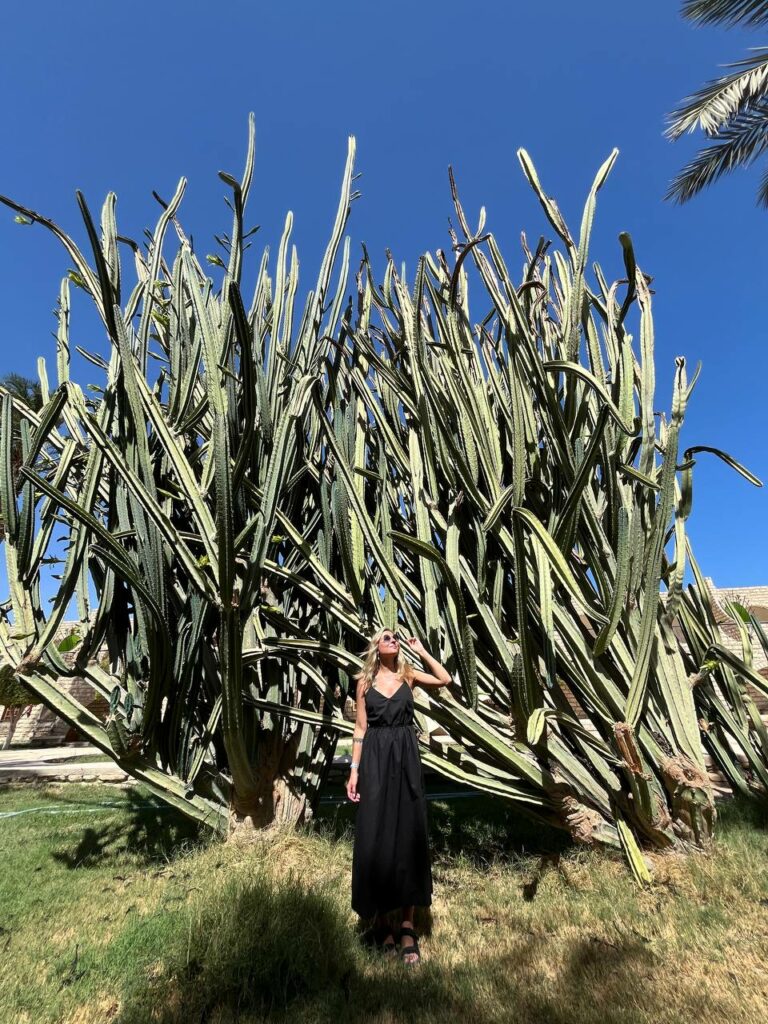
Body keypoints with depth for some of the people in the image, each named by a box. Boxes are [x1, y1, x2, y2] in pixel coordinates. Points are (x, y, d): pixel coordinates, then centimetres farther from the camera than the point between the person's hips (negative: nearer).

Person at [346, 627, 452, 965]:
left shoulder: (408, 674, 5)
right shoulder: (365, 681, 3)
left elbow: (445, 679, -9)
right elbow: (360, 728, 2)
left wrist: (420, 650, -4)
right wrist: (354, 770, -3)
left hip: (406, 758, 1)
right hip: (375, 760, -1)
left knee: (408, 834, 4)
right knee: (375, 836, 5)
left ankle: (407, 925, 15)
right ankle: (381, 917, 24)